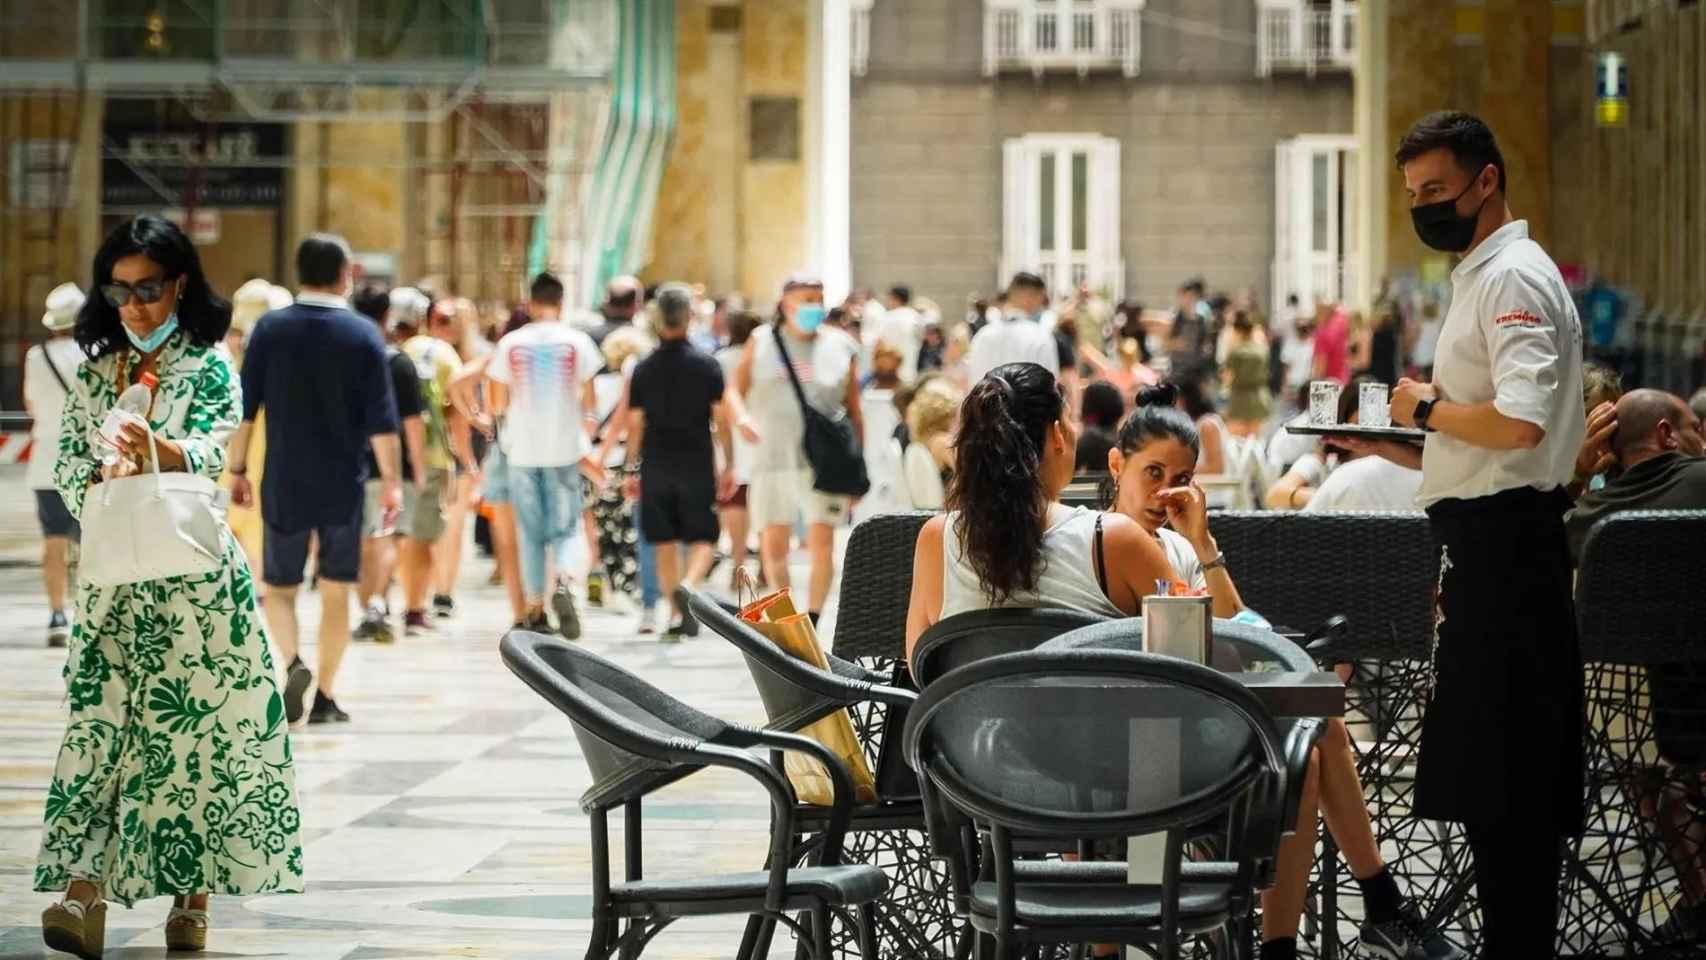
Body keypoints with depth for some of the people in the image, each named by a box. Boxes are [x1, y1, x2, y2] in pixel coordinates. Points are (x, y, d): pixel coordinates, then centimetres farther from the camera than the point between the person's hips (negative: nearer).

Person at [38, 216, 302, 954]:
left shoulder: (210, 367, 1)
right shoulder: (95, 372, 13)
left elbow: (212, 449, -15)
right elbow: (66, 464, 7)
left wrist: (159, 452, -36)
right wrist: (102, 489, -15)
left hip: (195, 575, -3)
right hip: (114, 574, 3)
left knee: (197, 722, -3)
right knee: (102, 722, -7)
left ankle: (193, 896, 5)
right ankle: (84, 895, -16)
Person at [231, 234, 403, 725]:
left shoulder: (270, 329, -1)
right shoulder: (363, 334, -4)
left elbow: (244, 409, -1)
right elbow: (381, 418, -5)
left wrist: (237, 469, 7)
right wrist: (391, 481, 2)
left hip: (283, 484, 0)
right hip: (343, 484, 0)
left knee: (278, 587, 10)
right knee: (336, 592, 10)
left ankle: (292, 663, -16)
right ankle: (324, 698, 10)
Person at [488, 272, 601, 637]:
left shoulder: (511, 343, 0)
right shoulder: (577, 342, -3)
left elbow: (498, 403, 3)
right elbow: (589, 398, 1)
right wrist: (587, 419, 22)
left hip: (522, 451, 1)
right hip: (564, 449, -1)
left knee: (530, 532, 10)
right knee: (565, 527, 5)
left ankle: (535, 610, 11)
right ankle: (562, 583, -24)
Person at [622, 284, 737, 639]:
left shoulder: (644, 369, 0)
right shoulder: (707, 364, -4)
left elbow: (634, 424, 2)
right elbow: (721, 419, -3)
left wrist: (631, 469, 10)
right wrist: (729, 465, 4)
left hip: (656, 467, 2)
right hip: (697, 464, -2)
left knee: (665, 544, 11)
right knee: (702, 540, 5)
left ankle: (676, 615, 12)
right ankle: (687, 587, -23)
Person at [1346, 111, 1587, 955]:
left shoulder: (1514, 278, -12)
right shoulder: (1481, 278, 20)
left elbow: (1520, 422, -26)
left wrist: (1425, 410, -11)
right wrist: (1383, 444, 14)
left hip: (1503, 542, -11)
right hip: (1485, 545, 11)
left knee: (1504, 773, -8)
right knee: (1486, 769, 14)